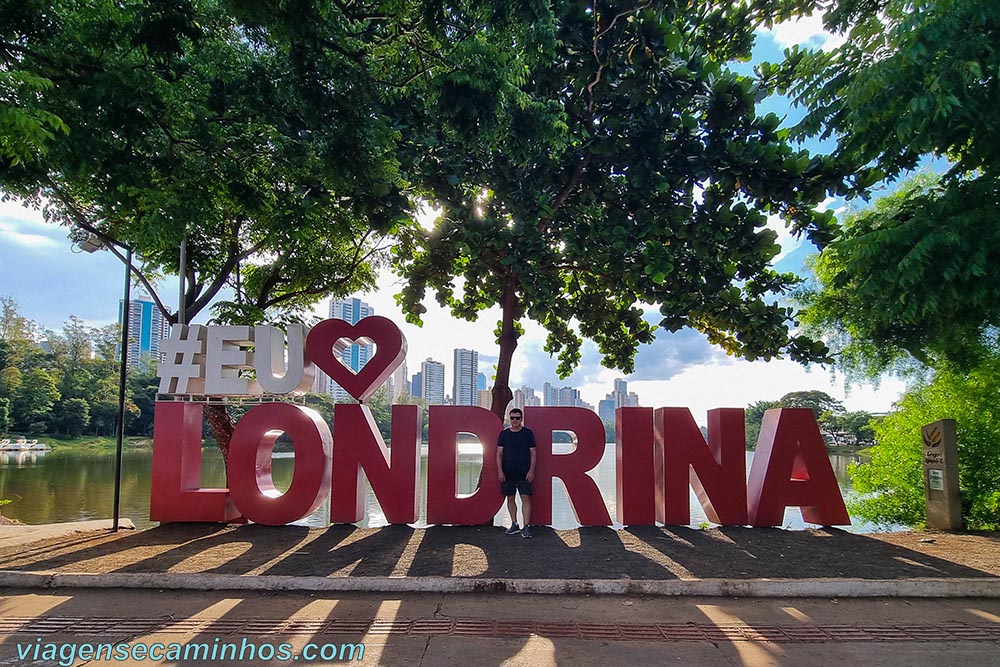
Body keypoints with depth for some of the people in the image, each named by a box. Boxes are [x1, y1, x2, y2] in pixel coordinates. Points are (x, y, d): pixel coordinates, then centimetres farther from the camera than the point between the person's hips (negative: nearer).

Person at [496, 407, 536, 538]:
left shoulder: (528, 433, 2)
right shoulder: (504, 434, 5)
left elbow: (533, 453, 3)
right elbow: (499, 454, 6)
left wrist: (531, 471, -6)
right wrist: (500, 471, -3)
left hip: (524, 473, -2)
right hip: (507, 473, 2)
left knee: (526, 498, -8)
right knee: (510, 498, 8)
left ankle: (526, 527, -5)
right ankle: (514, 525, 20)